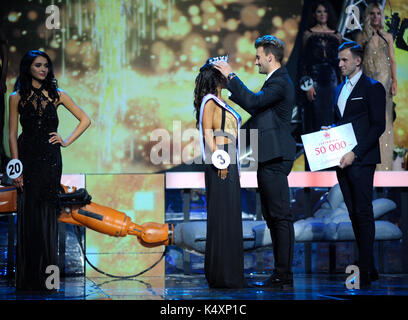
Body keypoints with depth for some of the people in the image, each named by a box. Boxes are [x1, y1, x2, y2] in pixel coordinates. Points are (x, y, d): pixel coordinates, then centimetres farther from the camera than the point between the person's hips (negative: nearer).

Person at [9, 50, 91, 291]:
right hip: (28, 158, -1)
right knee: (29, 214, 0)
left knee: (48, 214, 2)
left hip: (50, 159, 1)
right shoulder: (17, 98, 3)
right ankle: (28, 277, 7)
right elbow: (13, 135, 0)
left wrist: (67, 141, 0)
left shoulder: (57, 95, 6)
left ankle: (47, 275, 9)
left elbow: (85, 120, 10)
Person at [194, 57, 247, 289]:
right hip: (219, 165, -10)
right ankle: (221, 276, -5)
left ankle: (230, 274, 14)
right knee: (221, 217, -8)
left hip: (229, 164, 10)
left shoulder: (220, 102, 21)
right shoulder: (209, 102, -6)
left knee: (231, 216, 10)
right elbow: (208, 133, -15)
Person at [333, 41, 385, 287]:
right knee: (354, 214, 8)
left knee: (363, 213, -10)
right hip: (342, 160, 7)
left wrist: (355, 153, -17)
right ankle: (370, 267, 14)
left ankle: (365, 270, -9)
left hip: (361, 160, -7)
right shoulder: (339, 89, 19)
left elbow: (378, 126, -10)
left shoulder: (373, 88, -3)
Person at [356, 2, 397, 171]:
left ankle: (383, 163, 6)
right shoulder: (362, 36, 5)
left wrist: (394, 81, -1)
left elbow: (392, 60, 10)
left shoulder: (388, 37, 12)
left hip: (384, 81, 2)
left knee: (384, 118, 1)